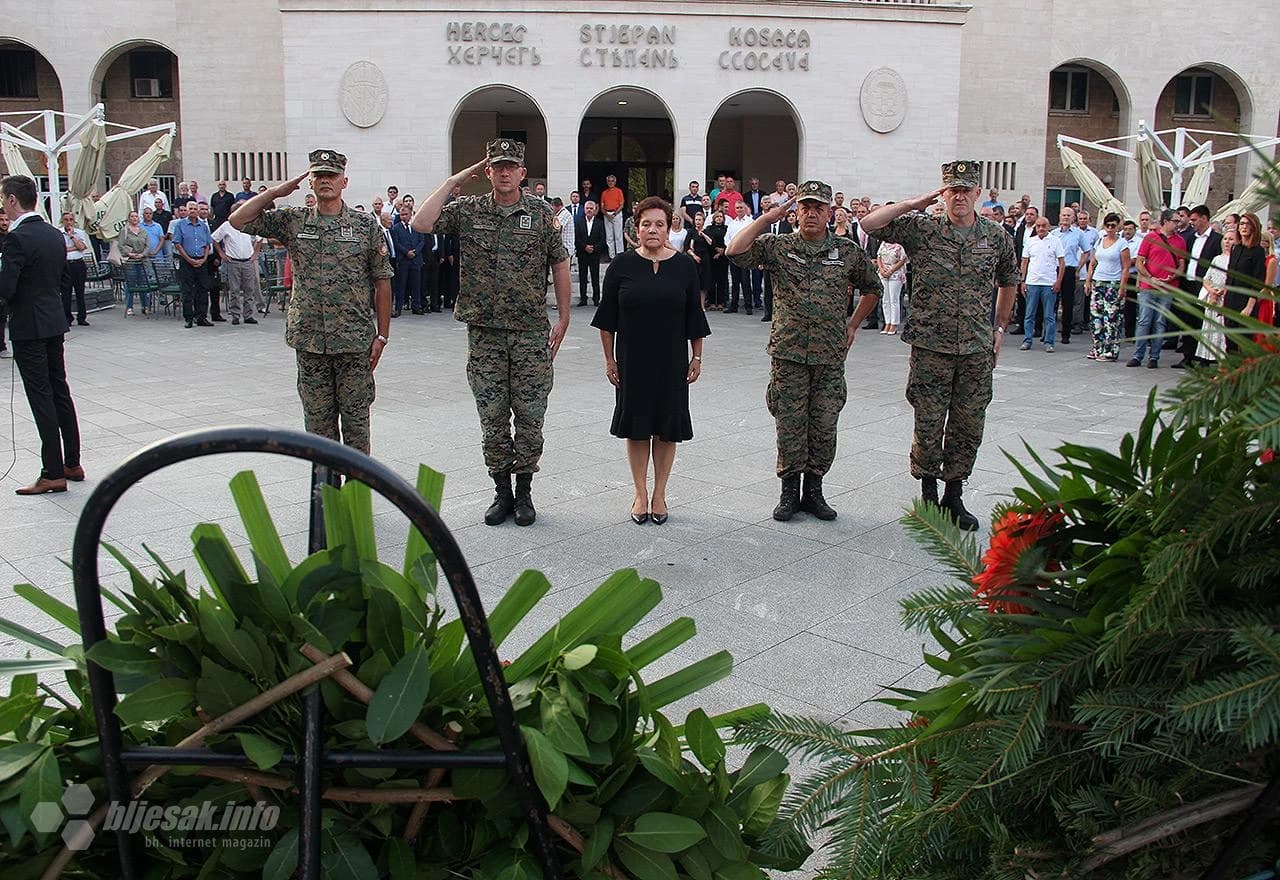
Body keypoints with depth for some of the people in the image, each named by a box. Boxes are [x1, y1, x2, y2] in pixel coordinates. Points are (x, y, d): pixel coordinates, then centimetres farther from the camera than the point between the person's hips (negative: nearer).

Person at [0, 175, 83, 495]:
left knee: (41, 397, -3)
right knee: (60, 391, 14)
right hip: (55, 321, 8)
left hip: (28, 327, -8)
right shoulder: (56, 235, 7)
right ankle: (72, 463, 21)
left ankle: (53, 473, 0)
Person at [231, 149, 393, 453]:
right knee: (318, 420, 9)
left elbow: (382, 283, 1)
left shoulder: (365, 225, 1)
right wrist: (276, 191, -2)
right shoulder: (293, 221, 6)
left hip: (355, 340, -2)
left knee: (356, 419, 4)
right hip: (309, 340, 2)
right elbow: (238, 220, 3)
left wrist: (382, 336, -3)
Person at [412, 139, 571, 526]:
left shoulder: (541, 213, 3)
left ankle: (524, 491, 16)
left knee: (529, 416, 3)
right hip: (484, 333, 1)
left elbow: (559, 265, 8)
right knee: (493, 417, 7)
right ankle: (502, 491, 19)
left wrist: (563, 318, 3)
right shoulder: (468, 210, 3)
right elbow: (421, 223, -10)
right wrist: (453, 181, -4)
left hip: (531, 333, -1)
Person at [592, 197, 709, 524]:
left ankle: (659, 494, 19)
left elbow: (694, 316, 5)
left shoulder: (685, 265, 0)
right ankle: (640, 494, 18)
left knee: (667, 429, 6)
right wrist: (609, 359, 1)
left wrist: (697, 357, 4)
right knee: (637, 427, 6)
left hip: (672, 362, 1)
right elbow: (607, 318, 2)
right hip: (632, 362, 0)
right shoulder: (622, 265, -2)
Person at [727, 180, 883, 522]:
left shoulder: (848, 251, 6)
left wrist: (853, 326, 15)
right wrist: (767, 217, -9)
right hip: (788, 355, -1)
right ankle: (789, 491, 16)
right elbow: (735, 251, -12)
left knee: (824, 427, 6)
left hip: (830, 357, 1)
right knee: (789, 426, 3)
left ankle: (813, 490, 20)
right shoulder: (778, 246, 2)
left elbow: (873, 288, 20)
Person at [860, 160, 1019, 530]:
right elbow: (869, 223, -11)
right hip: (931, 348, -2)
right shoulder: (920, 229, -3)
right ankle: (928, 496, 18)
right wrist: (915, 204, -9)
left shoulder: (996, 237, 6)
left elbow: (1009, 281, 22)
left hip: (977, 351, 3)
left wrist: (1000, 327, 17)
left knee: (968, 426, 7)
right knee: (928, 425, 2)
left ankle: (954, 497, 21)